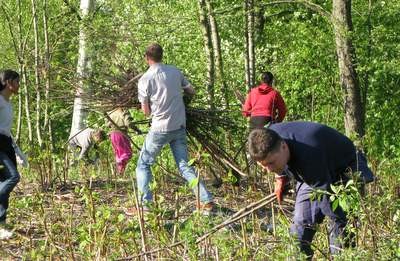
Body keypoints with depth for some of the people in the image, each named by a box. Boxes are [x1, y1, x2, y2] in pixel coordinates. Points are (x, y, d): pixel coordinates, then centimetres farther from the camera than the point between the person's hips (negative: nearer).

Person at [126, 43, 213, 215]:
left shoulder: (145, 79, -8)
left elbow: (146, 111, -6)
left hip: (160, 128, -4)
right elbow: (191, 91, 15)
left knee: (143, 164, 9)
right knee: (184, 166, 10)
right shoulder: (175, 72, 4)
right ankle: (206, 200, 2)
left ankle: (144, 205, 0)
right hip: (180, 127, 4)